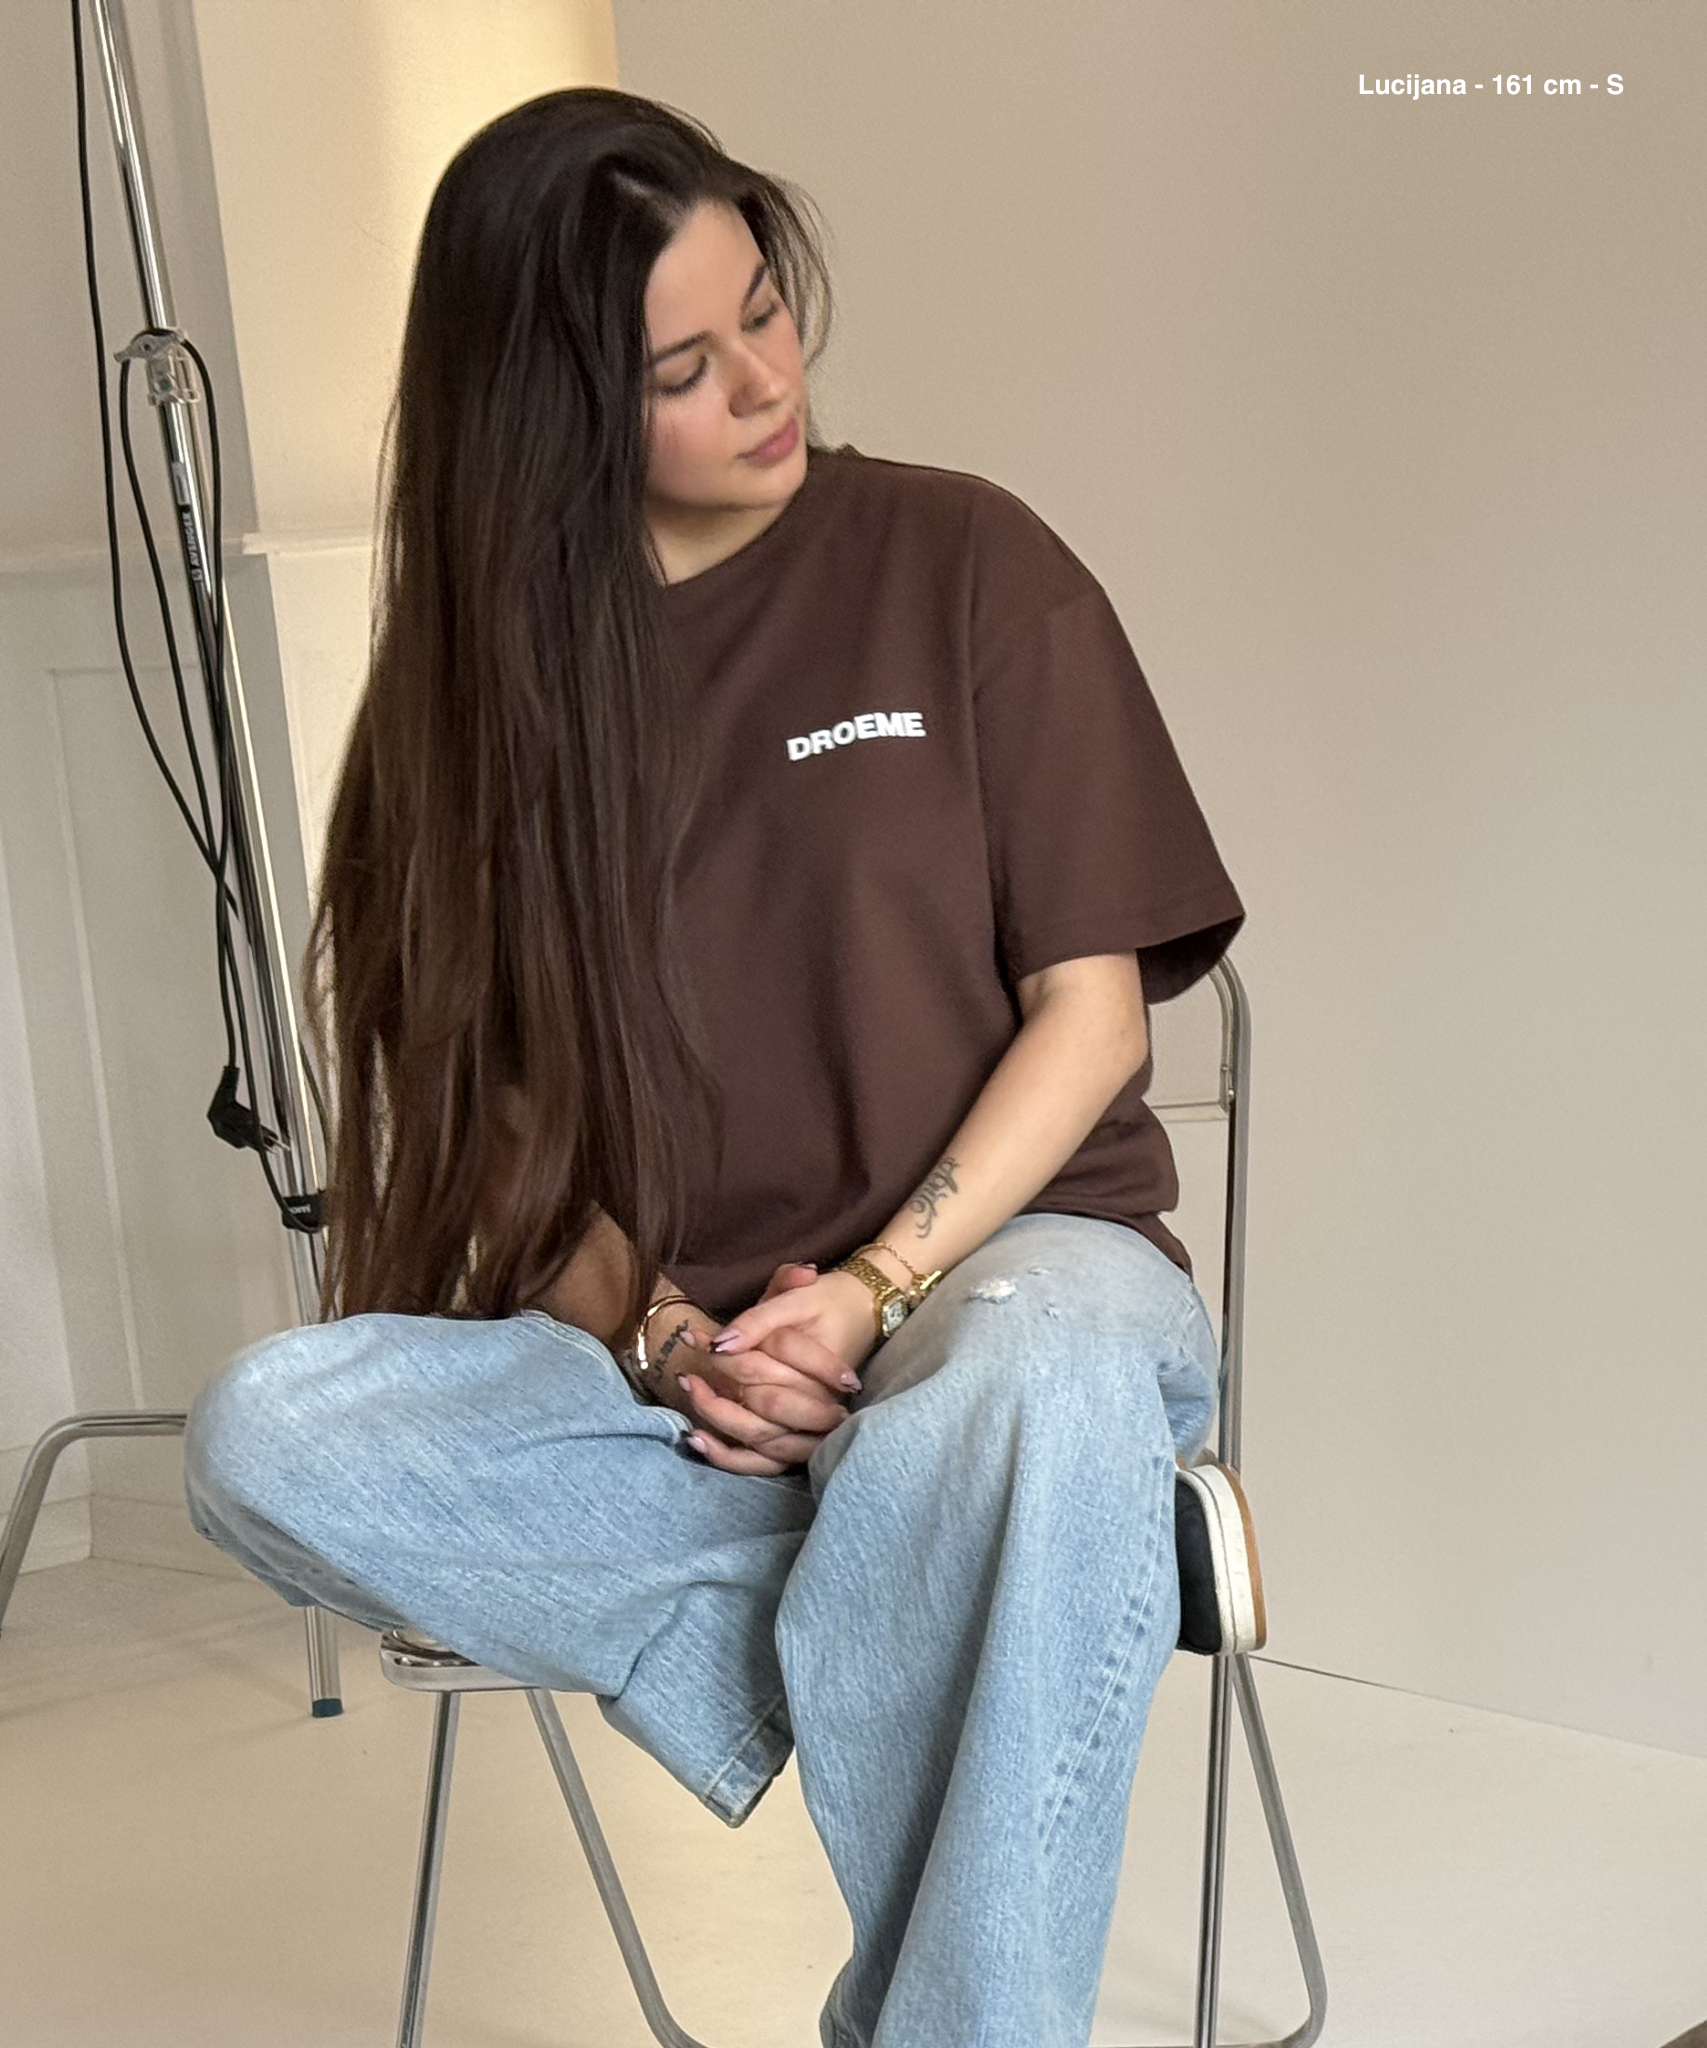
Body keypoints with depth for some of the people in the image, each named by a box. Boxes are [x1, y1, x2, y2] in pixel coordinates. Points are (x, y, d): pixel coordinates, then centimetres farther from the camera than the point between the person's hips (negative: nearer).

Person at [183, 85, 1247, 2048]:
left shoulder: (964, 562, 1)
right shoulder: (497, 657, 8)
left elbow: (1091, 1006, -2)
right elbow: (518, 1079, 6)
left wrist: (874, 1288, -14)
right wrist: (652, 1330, -12)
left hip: (1003, 1244, -3)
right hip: (653, 1340, 3)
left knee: (1054, 1389, -41)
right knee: (262, 1441, -25)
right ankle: (904, 1618, -22)